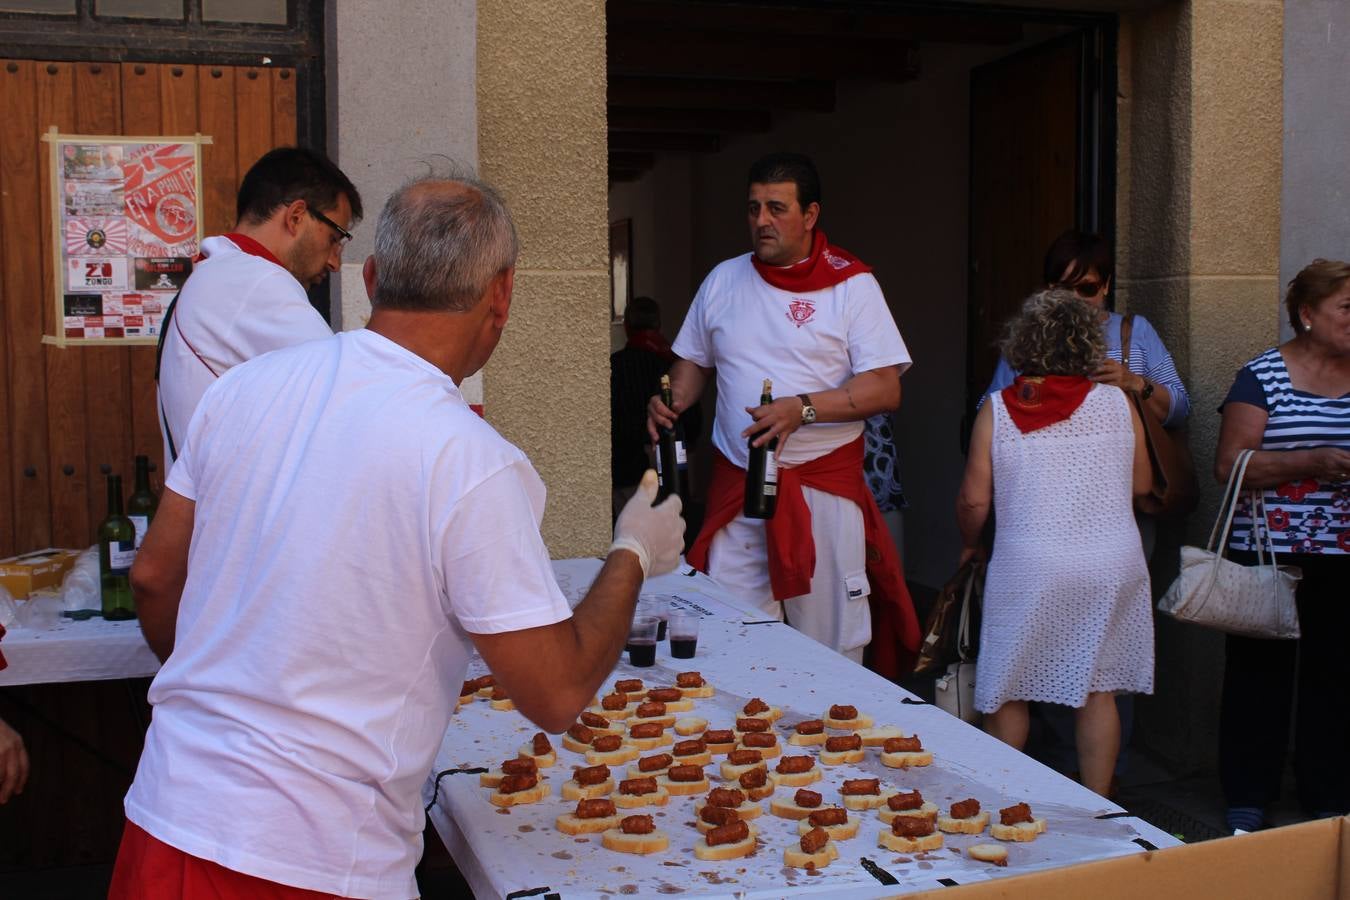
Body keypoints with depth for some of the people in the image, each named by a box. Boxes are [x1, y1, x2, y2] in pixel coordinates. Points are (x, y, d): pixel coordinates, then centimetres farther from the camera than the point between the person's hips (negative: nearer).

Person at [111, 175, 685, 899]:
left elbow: (153, 577, 7)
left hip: (166, 816, 6)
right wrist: (634, 555, 1)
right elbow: (558, 695, -16)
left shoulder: (241, 386, -3)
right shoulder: (475, 466, -21)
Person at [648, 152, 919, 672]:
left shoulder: (851, 285, -1)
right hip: (735, 485, 3)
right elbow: (694, 361, 22)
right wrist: (672, 402, 0)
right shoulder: (723, 281, 12)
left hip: (824, 483, -3)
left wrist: (804, 408, -21)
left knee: (833, 645, 1)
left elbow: (886, 390, -8)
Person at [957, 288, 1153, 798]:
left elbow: (974, 498, -4)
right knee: (1097, 690, 11)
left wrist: (970, 545, 15)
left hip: (1029, 565, -1)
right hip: (1111, 564, 2)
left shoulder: (998, 408, -4)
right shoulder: (1117, 403, 0)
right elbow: (1141, 485, 10)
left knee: (1008, 693, 11)